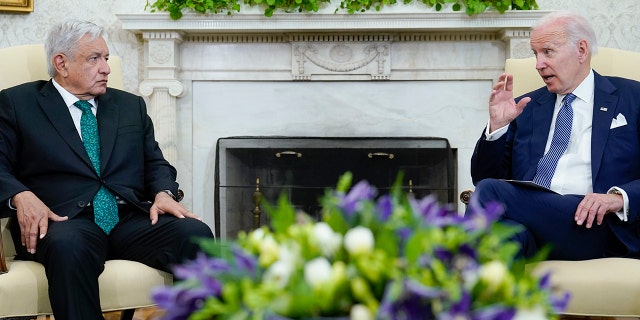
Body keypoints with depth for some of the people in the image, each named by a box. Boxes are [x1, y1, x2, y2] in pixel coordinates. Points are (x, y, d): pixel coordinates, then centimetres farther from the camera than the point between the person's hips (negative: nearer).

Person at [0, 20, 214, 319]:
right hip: (66, 220, -3)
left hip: (131, 219, 3)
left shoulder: (131, 105, 25)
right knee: (68, 247, -40)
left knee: (195, 235, -27)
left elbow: (155, 162, 21)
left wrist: (163, 193, -2)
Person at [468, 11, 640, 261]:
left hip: (590, 223, -3)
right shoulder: (527, 107, 24)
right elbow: (485, 177, 19)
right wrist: (497, 126, 3)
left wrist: (619, 198, -15)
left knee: (490, 192, -28)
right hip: (529, 219, 3)